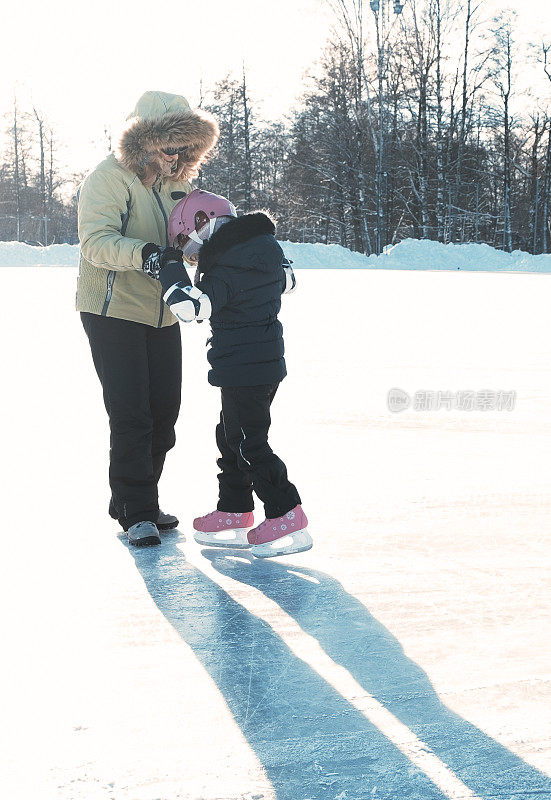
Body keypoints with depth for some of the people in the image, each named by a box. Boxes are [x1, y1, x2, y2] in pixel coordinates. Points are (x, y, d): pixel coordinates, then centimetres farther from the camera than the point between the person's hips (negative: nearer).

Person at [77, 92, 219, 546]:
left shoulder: (176, 182, 10)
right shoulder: (109, 178, -13)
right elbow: (96, 241, -25)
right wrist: (146, 253, -41)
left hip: (162, 316, 7)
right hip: (113, 312, -7)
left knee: (164, 413, 9)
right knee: (131, 415, -7)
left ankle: (136, 503, 24)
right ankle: (136, 512, 4)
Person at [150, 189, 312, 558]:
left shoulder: (228, 270, -18)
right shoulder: (267, 247, 9)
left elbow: (192, 306, -28)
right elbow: (287, 279, 28)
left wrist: (170, 269, -16)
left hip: (242, 368, -10)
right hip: (268, 360, 10)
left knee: (248, 442, -5)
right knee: (231, 436, 16)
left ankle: (287, 519, -4)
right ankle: (233, 515, 22)